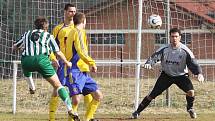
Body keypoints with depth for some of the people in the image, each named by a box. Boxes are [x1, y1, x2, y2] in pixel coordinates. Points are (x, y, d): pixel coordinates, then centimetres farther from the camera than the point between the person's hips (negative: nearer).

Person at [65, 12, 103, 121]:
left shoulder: (72, 32, 23)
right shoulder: (79, 32, -7)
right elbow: (81, 52, -18)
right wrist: (92, 63, -13)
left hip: (83, 72, 10)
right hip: (76, 71, -10)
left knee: (98, 96, 7)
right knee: (76, 99, -19)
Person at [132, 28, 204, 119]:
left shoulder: (185, 51, -16)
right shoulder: (164, 49, -14)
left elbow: (193, 63, -17)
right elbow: (155, 56, -23)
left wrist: (199, 73, -34)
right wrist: (149, 63, -46)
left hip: (181, 75, -1)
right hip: (166, 75, 1)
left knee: (191, 91, -23)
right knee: (153, 94, -4)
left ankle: (190, 108, 9)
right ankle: (138, 111, 9)